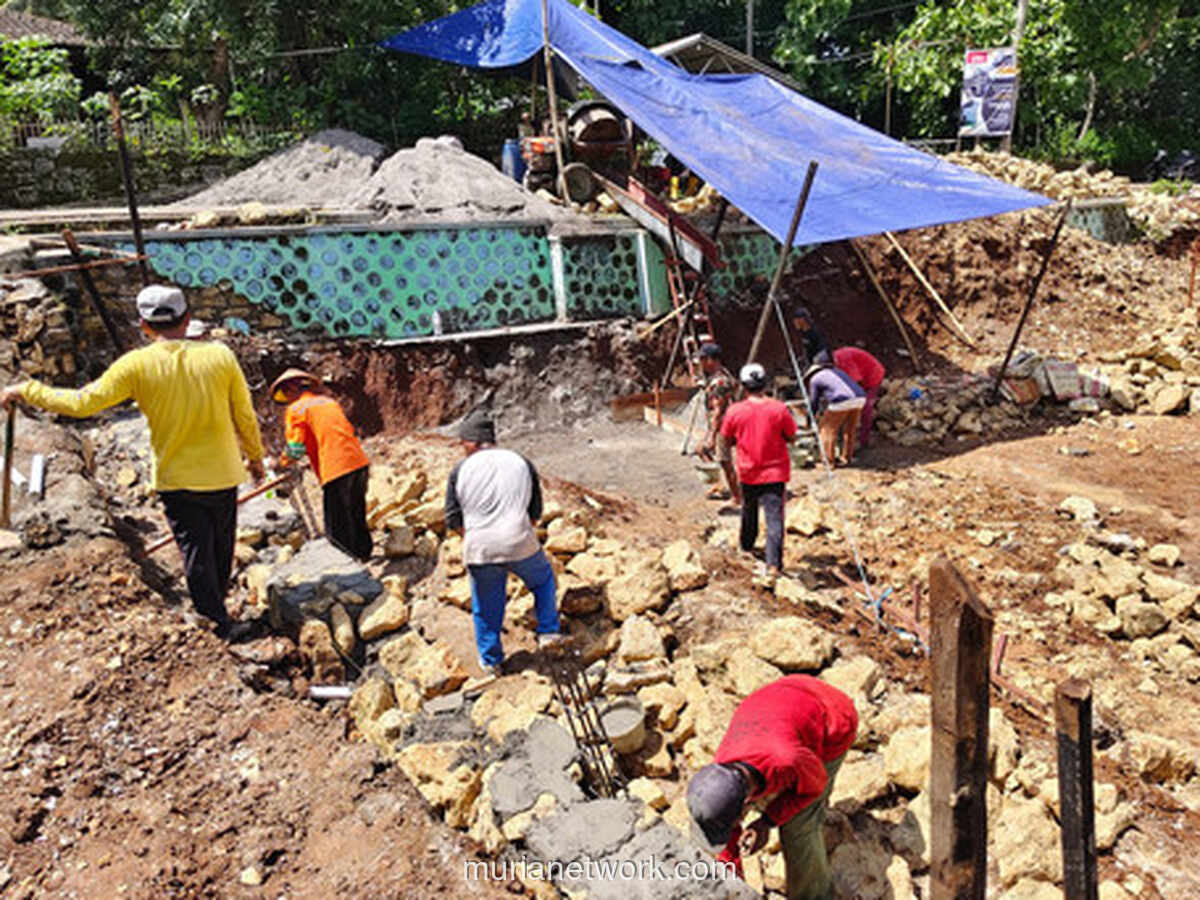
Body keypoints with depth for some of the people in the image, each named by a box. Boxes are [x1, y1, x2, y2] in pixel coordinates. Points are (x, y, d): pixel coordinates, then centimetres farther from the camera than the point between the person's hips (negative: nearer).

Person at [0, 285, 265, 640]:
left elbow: (83, 402, -10)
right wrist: (255, 457, 15)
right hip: (223, 474, 1)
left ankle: (220, 623, 11)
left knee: (195, 553, 9)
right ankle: (215, 606, 35)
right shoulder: (220, 355, -7)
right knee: (221, 548, 19)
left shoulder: (137, 365, -11)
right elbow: (245, 417, -1)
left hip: (176, 480, -1)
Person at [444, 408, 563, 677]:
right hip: (521, 547, 1)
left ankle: (491, 661, 32)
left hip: (480, 553, 0)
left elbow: (453, 519, 3)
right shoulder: (522, 463, 6)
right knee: (543, 581, 29)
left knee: (486, 608, 18)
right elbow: (536, 512, 11)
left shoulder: (460, 471, 0)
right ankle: (548, 632, 30)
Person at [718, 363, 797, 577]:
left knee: (749, 510, 25)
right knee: (774, 517, -2)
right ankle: (774, 563, -10)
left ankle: (747, 546, 45)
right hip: (775, 472, -2)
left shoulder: (734, 411, -9)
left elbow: (726, 442, 1)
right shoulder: (778, 409, -11)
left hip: (747, 473, 2)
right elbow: (791, 437, 0)